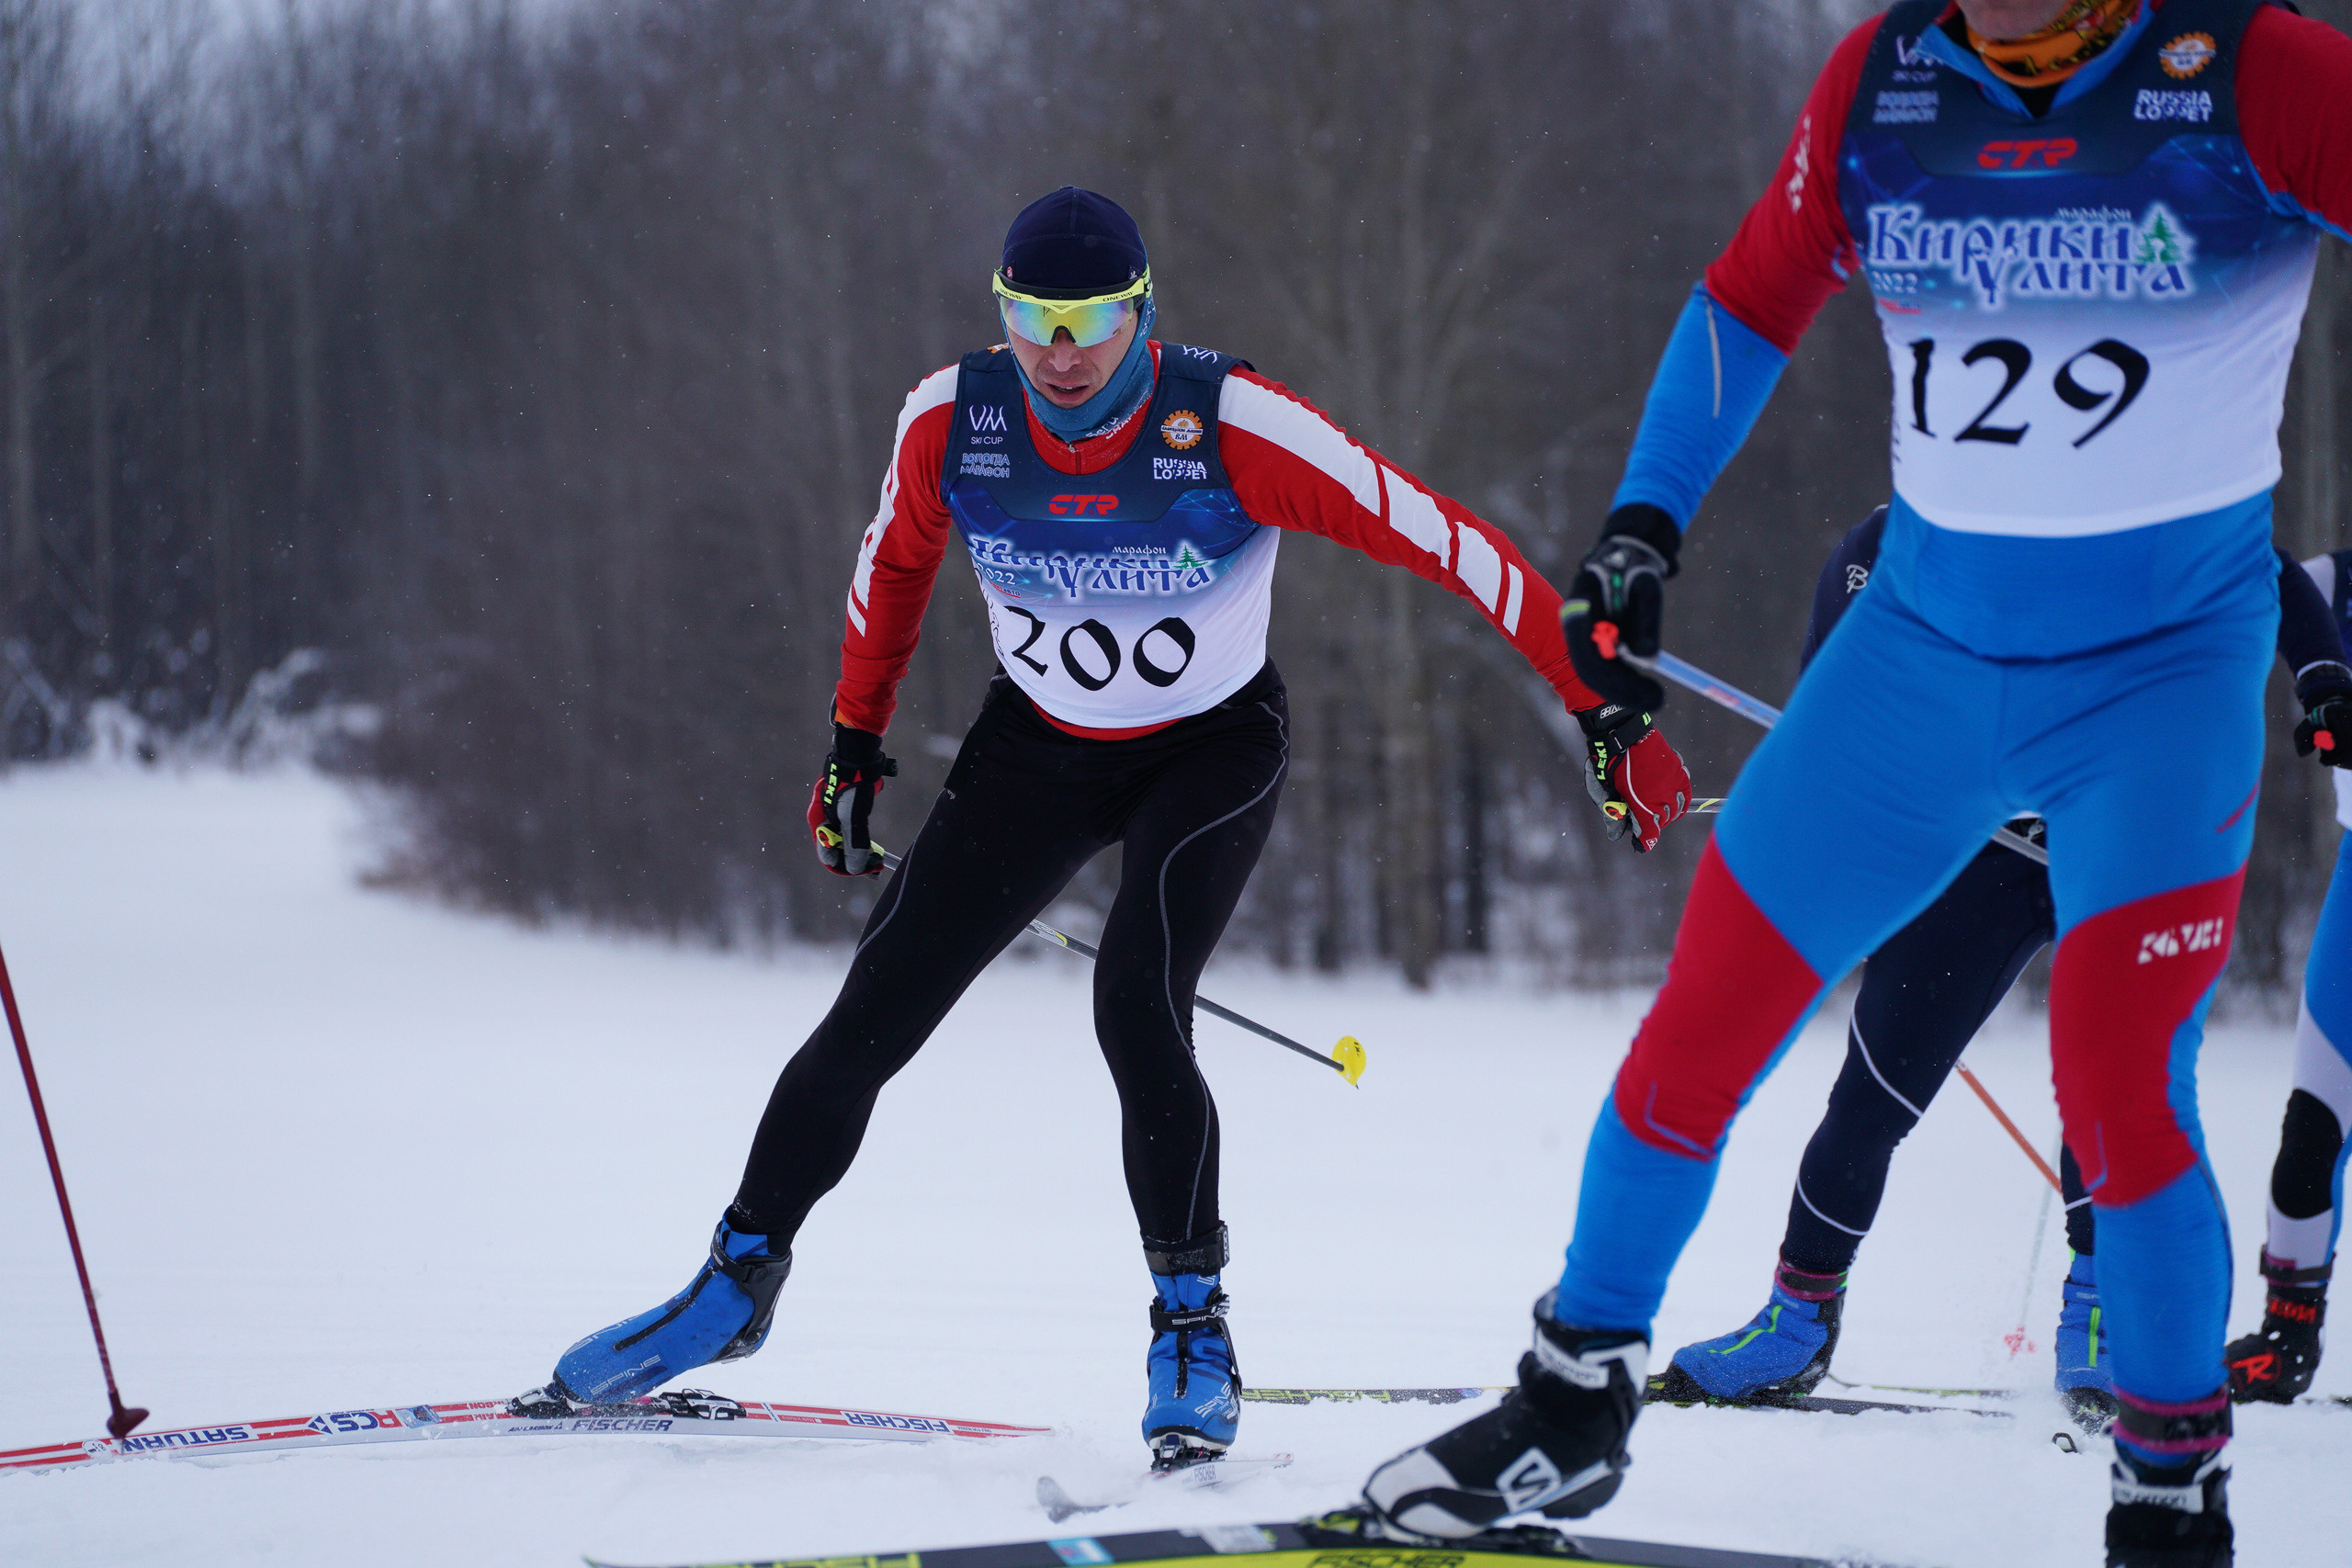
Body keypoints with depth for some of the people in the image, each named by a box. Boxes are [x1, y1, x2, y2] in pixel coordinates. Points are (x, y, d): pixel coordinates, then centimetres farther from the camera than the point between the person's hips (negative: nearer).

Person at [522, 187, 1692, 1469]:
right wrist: (854, 739, 12)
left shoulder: (1234, 428, -30)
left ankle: (1193, 1328, -9)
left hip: (1213, 750, -3)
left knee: (1136, 1008, -26)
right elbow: (896, 560, 4)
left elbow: (1449, 548, -27)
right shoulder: (950, 423, -20)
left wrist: (1604, 708, -27)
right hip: (1038, 746, 3)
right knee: (870, 1020, -4)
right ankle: (740, 1281, 16)